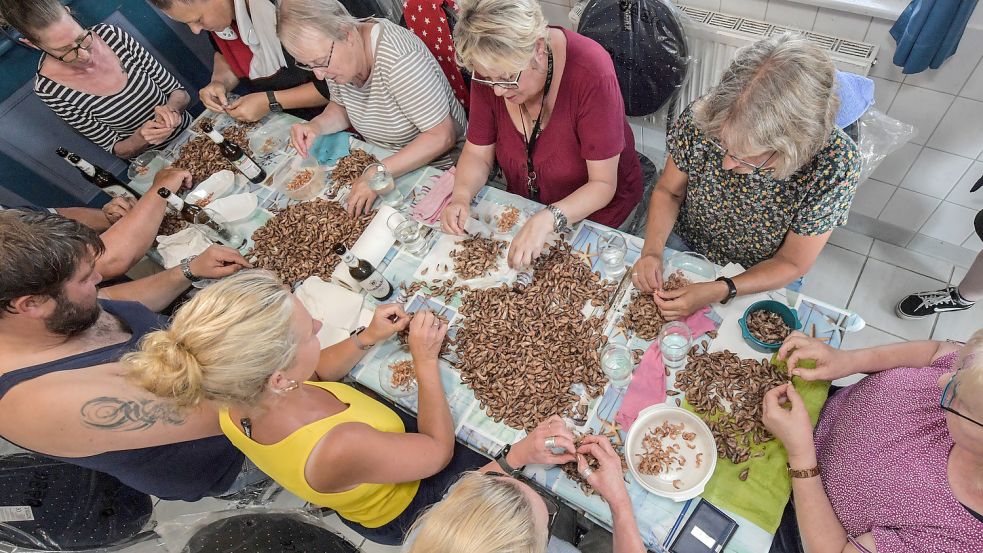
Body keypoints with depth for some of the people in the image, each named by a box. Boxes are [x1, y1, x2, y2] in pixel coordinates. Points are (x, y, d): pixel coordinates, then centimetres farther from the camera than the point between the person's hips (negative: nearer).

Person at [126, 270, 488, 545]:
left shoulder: (235, 406, -27)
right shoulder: (339, 449, -49)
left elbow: (317, 372, -4)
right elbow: (439, 451, -29)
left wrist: (367, 338, -15)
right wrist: (425, 361, -22)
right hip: (401, 511, -6)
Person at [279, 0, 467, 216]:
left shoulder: (398, 57, -31)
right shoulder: (332, 54, -7)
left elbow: (442, 136, -27)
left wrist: (379, 174, -33)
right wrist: (316, 126, -11)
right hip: (378, 162, 7)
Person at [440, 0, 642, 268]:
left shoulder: (591, 74, -32)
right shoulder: (489, 69, -18)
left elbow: (603, 184, -27)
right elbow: (478, 154, -8)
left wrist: (547, 220, -43)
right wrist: (461, 195, -29)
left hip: (593, 206, -3)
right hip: (526, 203, 4)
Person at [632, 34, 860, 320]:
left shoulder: (836, 164, -30)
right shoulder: (701, 118, -27)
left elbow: (791, 263, -18)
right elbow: (668, 191, -9)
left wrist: (718, 292, -32)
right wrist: (652, 250, -26)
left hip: (764, 279, 0)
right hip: (684, 244, 1)